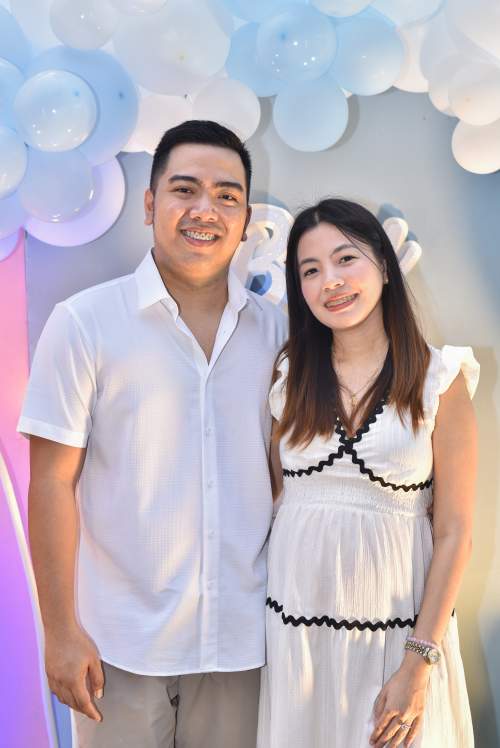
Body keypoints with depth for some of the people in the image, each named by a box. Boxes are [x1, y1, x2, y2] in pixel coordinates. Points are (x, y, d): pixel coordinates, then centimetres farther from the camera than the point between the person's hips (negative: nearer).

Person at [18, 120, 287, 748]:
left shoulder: (274, 330, 2)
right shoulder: (84, 323, -8)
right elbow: (53, 482, -8)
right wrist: (61, 631, -8)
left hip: (241, 641, 3)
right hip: (122, 643, -3)